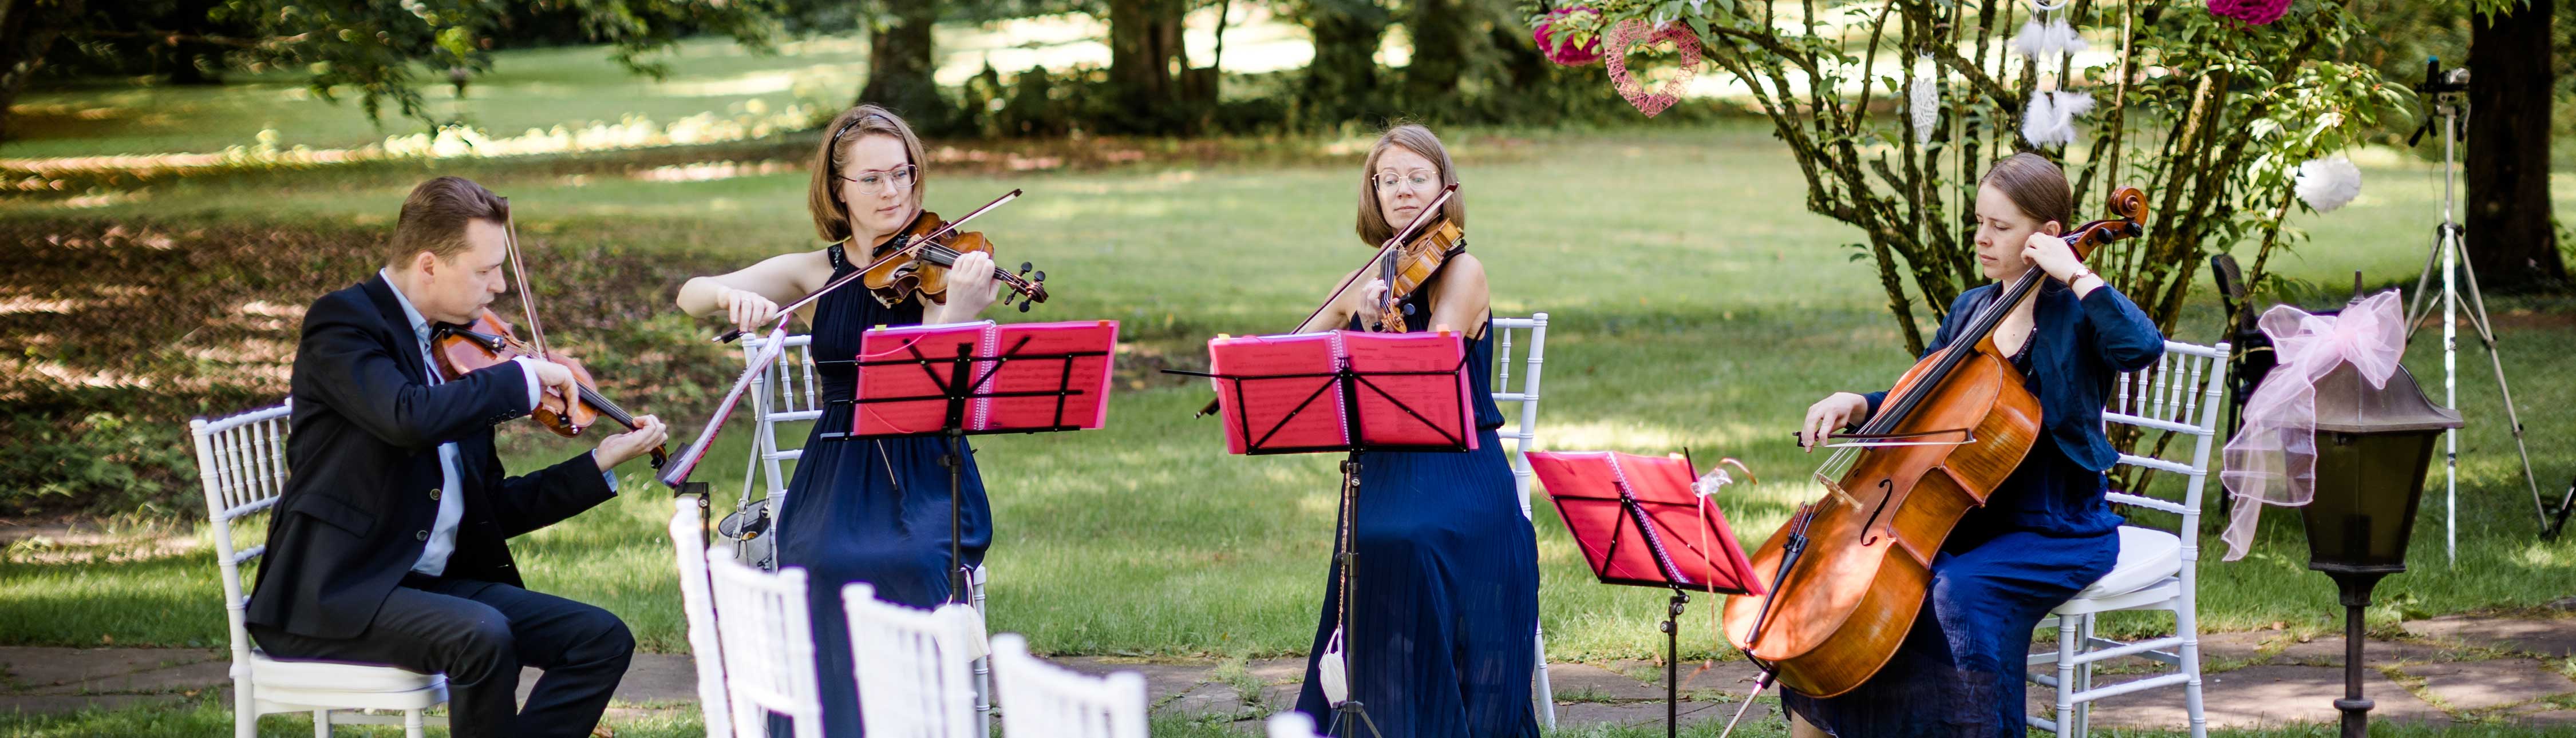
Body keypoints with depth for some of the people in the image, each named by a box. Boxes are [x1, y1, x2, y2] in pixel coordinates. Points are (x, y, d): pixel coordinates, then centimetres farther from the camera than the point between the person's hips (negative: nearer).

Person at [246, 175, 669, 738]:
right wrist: (522, 377, -18)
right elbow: (410, 417, -30)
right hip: (333, 592, -8)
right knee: (484, 636, -33)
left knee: (603, 639, -5)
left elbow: (496, 509, 18)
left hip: (433, 584, 8)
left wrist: (603, 462, 11)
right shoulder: (344, 321, -9)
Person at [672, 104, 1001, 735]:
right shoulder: (816, 273, 8)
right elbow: (690, 295, 0)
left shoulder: (934, 264, 0)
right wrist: (731, 296, -23)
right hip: (839, 474, 2)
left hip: (925, 476, -2)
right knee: (824, 564, -30)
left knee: (909, 562, -33)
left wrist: (960, 311, -34)